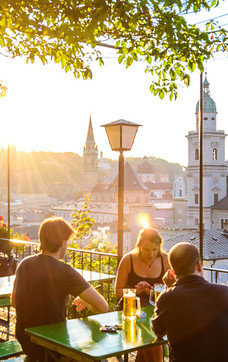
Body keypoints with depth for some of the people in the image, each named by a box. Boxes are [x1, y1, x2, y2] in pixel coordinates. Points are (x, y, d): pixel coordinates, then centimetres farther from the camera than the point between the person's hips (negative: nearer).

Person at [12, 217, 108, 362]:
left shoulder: (24, 264, -4)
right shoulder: (64, 272, -24)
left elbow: (14, 302, 11)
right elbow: (103, 307, -24)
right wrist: (84, 300, -4)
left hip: (25, 343, 7)